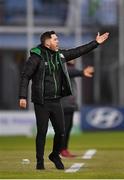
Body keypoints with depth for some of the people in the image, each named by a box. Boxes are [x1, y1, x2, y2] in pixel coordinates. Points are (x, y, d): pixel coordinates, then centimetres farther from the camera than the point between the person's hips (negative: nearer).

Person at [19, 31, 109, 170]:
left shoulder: (60, 55, 9)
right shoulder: (36, 57, -10)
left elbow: (78, 51, 19)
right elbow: (25, 76, -12)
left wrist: (96, 43, 20)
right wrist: (23, 97, -18)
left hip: (56, 101, 6)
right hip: (42, 102, -6)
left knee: (61, 132, 6)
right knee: (42, 132, -1)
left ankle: (55, 156, 29)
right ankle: (40, 161, 12)